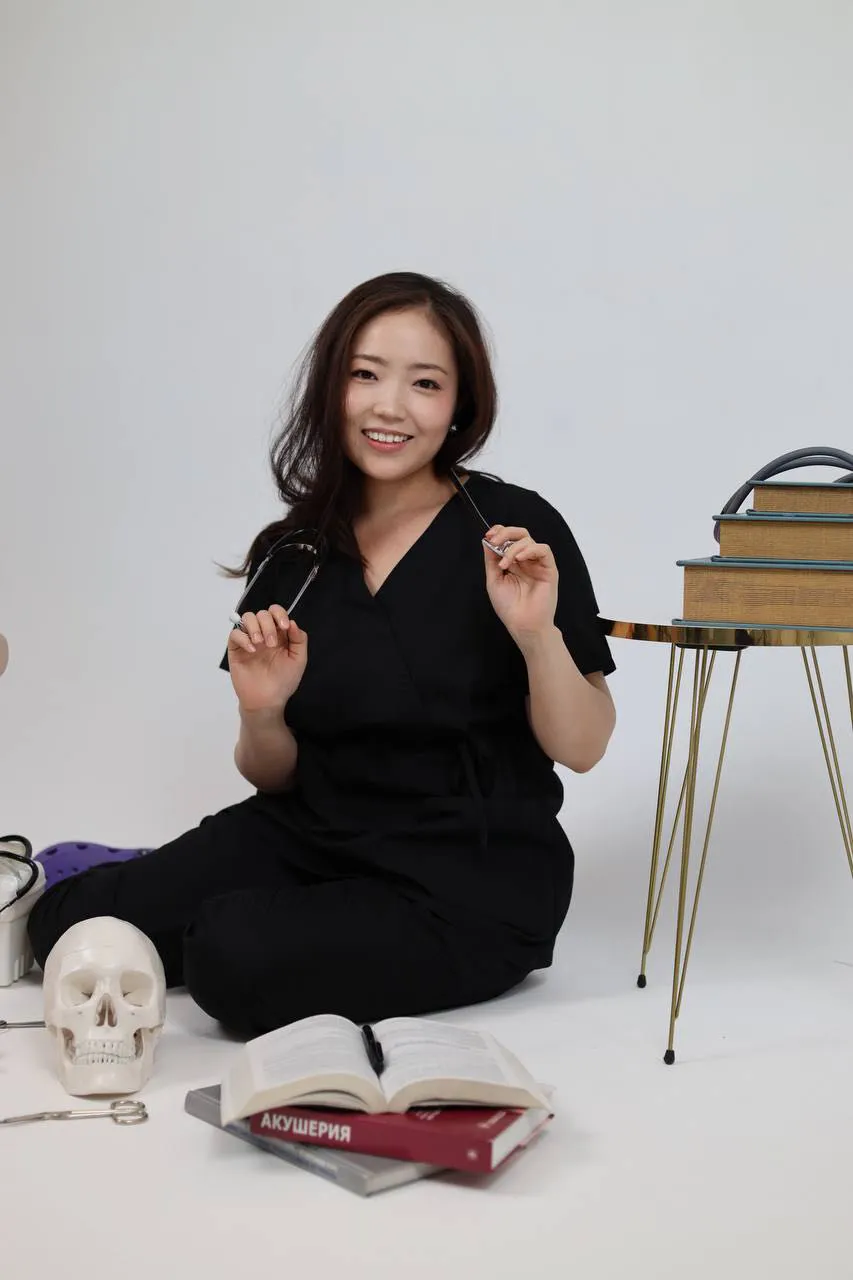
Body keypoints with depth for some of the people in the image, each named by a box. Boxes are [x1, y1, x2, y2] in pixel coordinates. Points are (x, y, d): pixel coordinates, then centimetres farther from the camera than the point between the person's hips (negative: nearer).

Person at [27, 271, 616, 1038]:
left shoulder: (514, 531, -9)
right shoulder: (292, 554, 3)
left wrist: (538, 634, -25)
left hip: (474, 881, -4)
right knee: (70, 924, -12)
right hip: (314, 837, 5)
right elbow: (276, 779, 8)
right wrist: (263, 715, -14)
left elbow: (581, 749, -8)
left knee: (238, 960, -27)